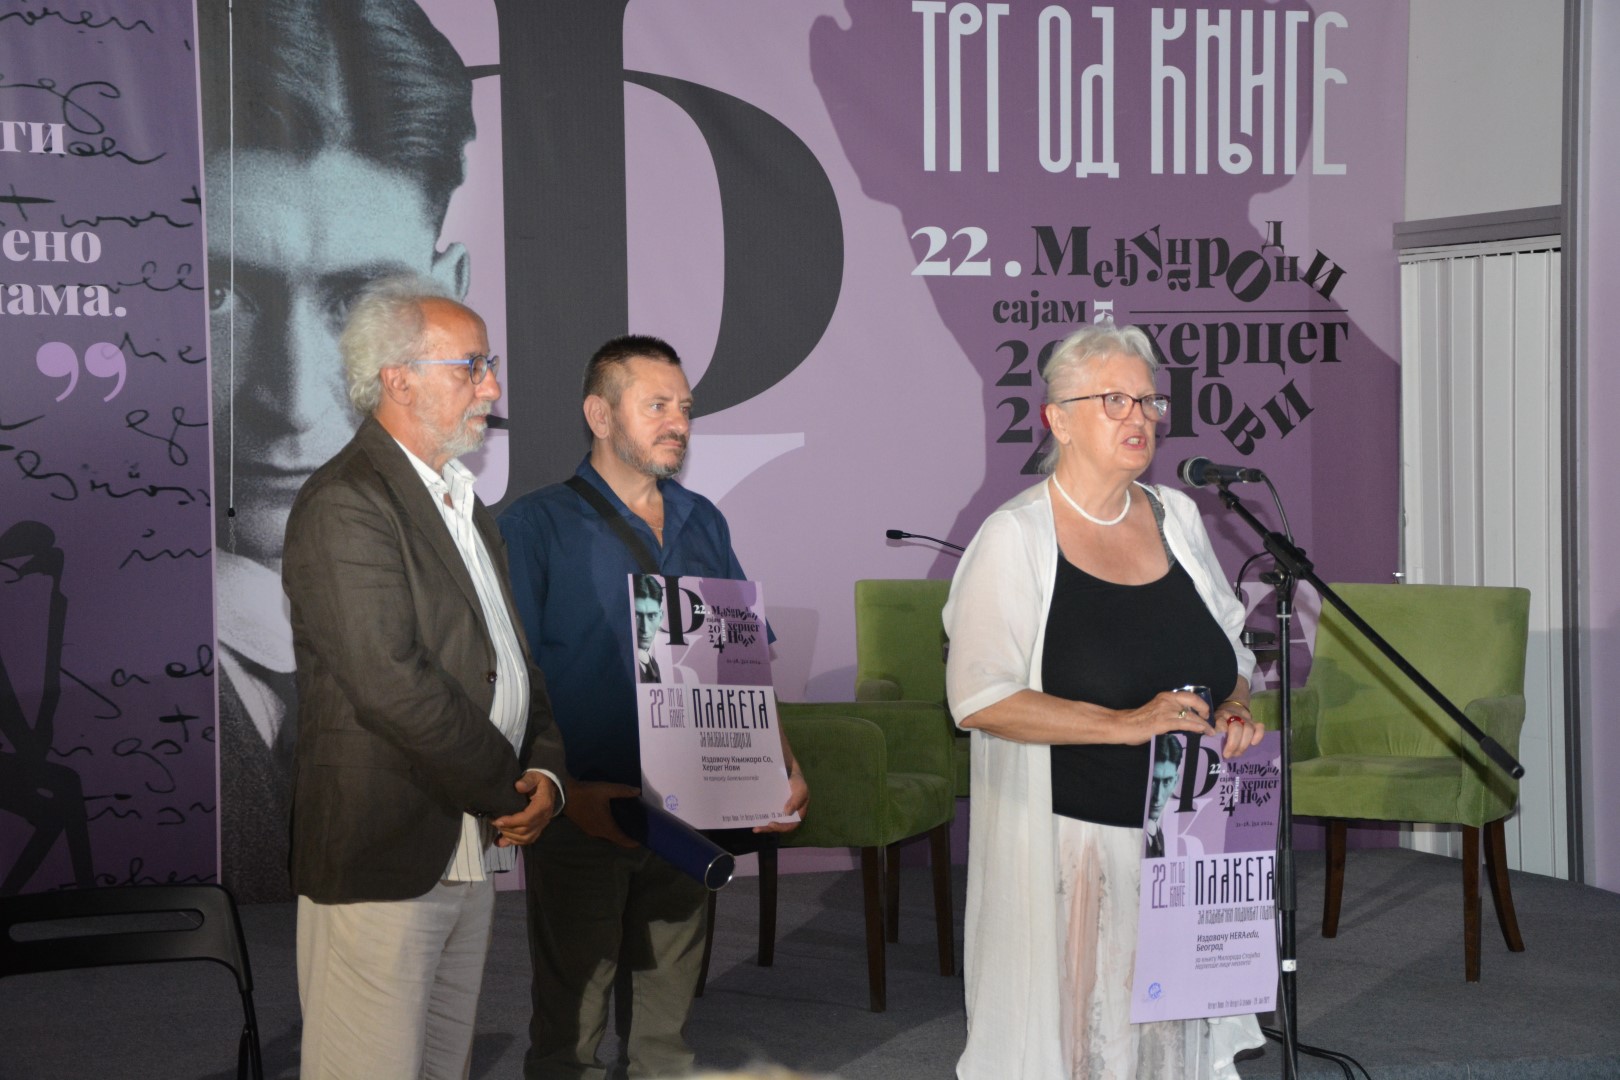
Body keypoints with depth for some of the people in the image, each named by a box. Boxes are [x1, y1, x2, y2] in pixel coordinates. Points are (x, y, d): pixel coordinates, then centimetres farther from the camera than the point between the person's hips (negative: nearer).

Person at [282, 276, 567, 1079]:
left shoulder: (463, 502, 17)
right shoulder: (344, 503, -14)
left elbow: (512, 658, 18)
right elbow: (390, 682, -22)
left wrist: (546, 771, 0)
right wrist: (511, 793, -12)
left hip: (473, 850, 9)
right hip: (382, 856, -9)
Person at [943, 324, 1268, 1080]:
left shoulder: (1176, 517, 9)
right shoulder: (1017, 537, -9)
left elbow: (1230, 651, 20)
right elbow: (979, 699, -17)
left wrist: (1233, 710, -3)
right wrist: (1125, 723, -22)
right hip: (1074, 838, -5)